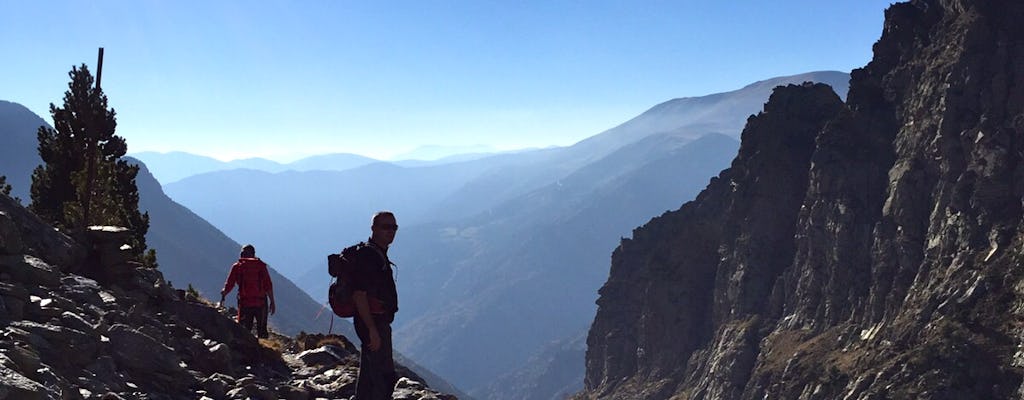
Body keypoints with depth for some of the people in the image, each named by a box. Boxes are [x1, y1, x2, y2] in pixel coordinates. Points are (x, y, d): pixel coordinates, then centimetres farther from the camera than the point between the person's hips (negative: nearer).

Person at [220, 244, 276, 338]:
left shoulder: (237, 266, 5)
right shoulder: (261, 265, 5)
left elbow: (229, 285, 4)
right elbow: (268, 285, -1)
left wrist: (222, 298, 18)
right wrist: (272, 302, 3)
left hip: (244, 303, 0)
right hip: (261, 302, 0)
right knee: (262, 331, 10)